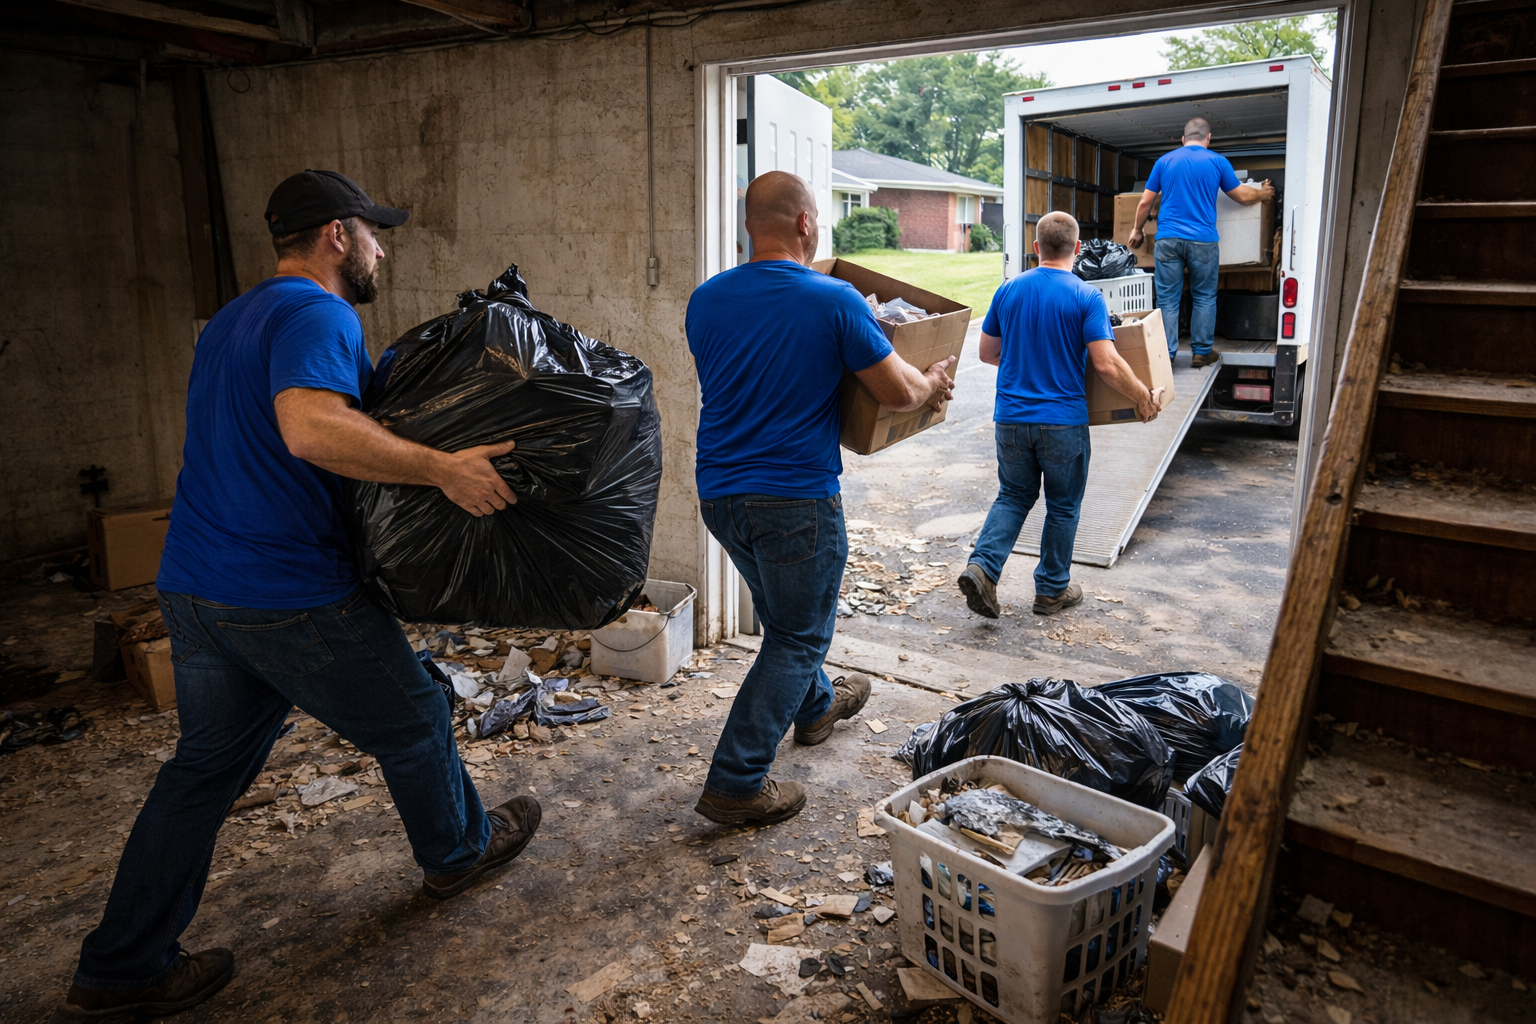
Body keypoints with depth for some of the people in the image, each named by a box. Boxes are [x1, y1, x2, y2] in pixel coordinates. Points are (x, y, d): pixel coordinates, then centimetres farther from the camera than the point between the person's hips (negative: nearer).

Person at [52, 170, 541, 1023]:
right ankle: (457, 852, 36)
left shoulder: (230, 321, 18)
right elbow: (313, 427, -34)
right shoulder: (317, 316, -15)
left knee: (206, 764, 18)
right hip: (293, 600, -9)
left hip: (192, 591, 9)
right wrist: (442, 468, -32)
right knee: (413, 727, 13)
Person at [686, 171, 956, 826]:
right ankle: (736, 784, 9)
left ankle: (816, 705, 51)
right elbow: (898, 393, -9)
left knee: (785, 615, 27)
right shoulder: (834, 300, -13)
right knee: (798, 636, 8)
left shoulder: (706, 300, 1)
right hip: (795, 499, -6)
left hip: (719, 494, 7)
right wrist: (934, 384, 13)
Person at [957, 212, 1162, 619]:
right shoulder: (1086, 297, -10)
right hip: (1063, 422, -3)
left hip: (1011, 418, 3)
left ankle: (982, 566, -3)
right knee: (1063, 506, 13)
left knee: (1013, 496, 17)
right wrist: (1144, 398, -2)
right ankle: (1052, 590, 24)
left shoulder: (1008, 290, 2)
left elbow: (987, 353, 11)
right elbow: (1107, 364, -16)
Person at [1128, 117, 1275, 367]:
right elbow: (1243, 196, 14)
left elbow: (1145, 202, 11)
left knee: (1167, 300, 2)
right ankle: (1201, 352, 13)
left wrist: (1137, 229, 26)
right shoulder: (1217, 161, 6)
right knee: (1204, 298, 11)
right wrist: (1264, 193, 34)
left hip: (1167, 239, 1)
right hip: (1202, 240, -1)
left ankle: (1165, 356, 1)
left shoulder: (1165, 161, 9)